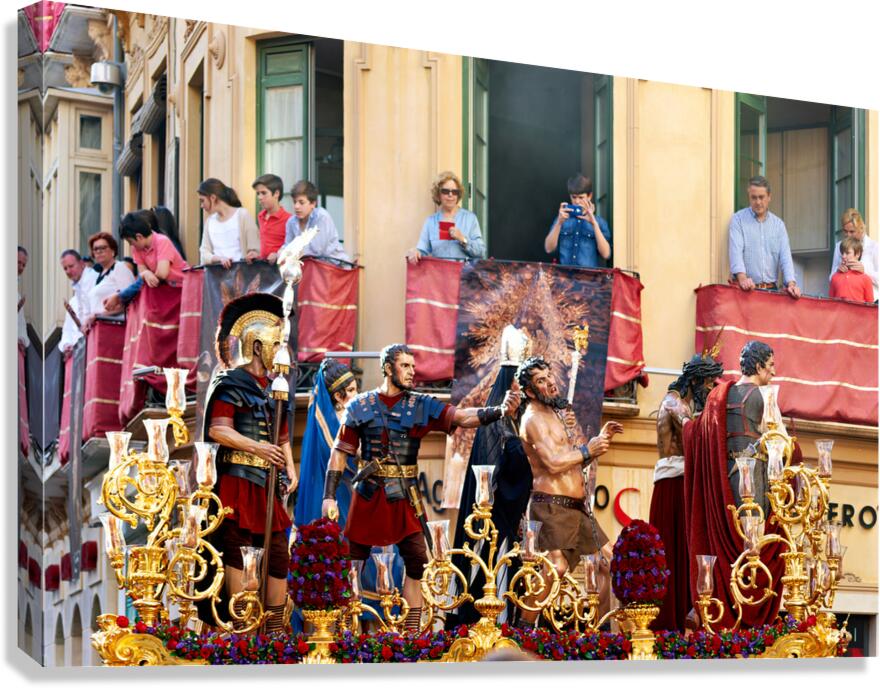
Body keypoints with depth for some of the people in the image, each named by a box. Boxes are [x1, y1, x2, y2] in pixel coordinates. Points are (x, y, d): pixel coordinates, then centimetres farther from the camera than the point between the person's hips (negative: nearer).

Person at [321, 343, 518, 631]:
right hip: (368, 496, -1)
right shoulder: (360, 406, 0)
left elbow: (462, 416, -12)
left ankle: (411, 633, 4)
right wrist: (329, 496, -5)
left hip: (404, 498, 1)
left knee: (417, 561, -5)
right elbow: (340, 453, 2)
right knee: (352, 563, 4)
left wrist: (499, 411, -30)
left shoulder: (422, 406, 1)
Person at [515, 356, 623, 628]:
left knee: (609, 560, 12)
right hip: (551, 505, -10)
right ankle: (524, 626, -17)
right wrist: (587, 450, -10)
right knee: (557, 567, -24)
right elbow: (553, 462, -21)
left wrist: (600, 439, 11)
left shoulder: (555, 414, 21)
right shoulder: (534, 418, -9)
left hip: (575, 508, 10)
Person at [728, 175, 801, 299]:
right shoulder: (738, 219, 2)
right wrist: (742, 278, -29)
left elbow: (785, 256, 5)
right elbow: (735, 251, -12)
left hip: (771, 288, 3)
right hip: (746, 289, -3)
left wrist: (791, 283, -12)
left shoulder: (778, 224, 14)